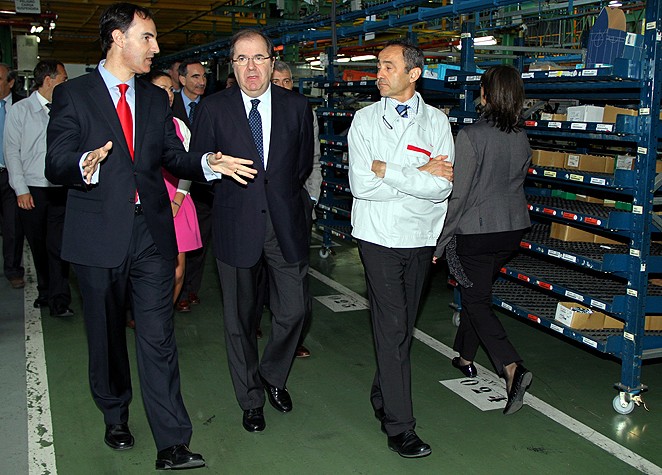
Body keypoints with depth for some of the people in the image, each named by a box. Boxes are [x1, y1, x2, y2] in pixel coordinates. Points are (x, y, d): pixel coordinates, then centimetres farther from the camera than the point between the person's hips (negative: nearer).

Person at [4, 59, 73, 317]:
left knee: (58, 246, -5)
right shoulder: (20, 110, 2)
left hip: (61, 190, 0)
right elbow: (12, 152, 1)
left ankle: (59, 301, -1)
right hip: (31, 191, 0)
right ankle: (45, 292, 27)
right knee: (38, 247, 11)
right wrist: (21, 189, -6)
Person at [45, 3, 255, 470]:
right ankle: (115, 415, 36)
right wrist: (85, 166, -30)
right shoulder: (73, 94, -1)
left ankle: (173, 445, 2)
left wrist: (208, 163, -8)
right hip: (99, 233, -2)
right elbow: (55, 165, -7)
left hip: (151, 230, 3)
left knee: (159, 337, -1)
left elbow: (174, 156, 12)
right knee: (106, 333, 13)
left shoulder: (156, 98, 14)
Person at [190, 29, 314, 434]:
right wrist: (227, 182, 1)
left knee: (294, 311, 3)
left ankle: (273, 376, 33)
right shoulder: (214, 108, -1)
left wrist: (281, 193, 10)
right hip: (237, 226, -1)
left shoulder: (297, 107, 4)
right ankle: (251, 399, 27)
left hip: (286, 223, 1)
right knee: (240, 319, 8)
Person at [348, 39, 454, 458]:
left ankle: (382, 397, 32)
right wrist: (419, 175, -12)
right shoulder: (366, 119, 0)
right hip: (380, 236, -2)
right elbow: (361, 185, -13)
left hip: (421, 238, 3)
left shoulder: (436, 121, 3)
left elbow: (442, 186, -11)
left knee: (403, 326, 13)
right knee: (393, 328, -5)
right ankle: (400, 426, 2)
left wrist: (386, 170, -14)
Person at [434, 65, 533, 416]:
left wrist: (439, 241, -9)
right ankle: (465, 355, 35)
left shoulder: (470, 136, -18)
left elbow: (458, 194, -17)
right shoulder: (521, 138, 2)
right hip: (513, 228, 7)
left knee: (477, 301, 1)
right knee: (478, 291, 22)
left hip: (476, 230, -7)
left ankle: (511, 366, -17)